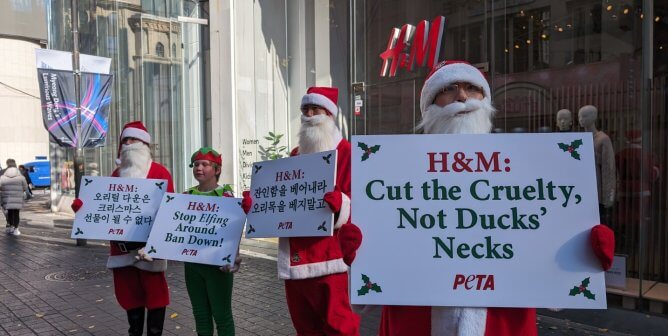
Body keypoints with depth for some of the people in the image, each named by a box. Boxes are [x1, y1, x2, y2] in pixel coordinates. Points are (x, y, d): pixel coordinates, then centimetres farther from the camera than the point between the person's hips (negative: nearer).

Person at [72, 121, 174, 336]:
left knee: (154, 292, 1)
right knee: (129, 293, 15)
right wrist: (84, 206, -2)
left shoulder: (160, 172, -5)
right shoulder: (117, 174, 13)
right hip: (122, 245, 6)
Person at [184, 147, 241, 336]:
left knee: (221, 314, 4)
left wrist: (233, 255, -22)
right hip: (192, 262, 5)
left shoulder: (226, 195, -7)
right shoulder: (187, 196, 6)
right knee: (200, 313, 15)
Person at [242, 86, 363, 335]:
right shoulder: (296, 155, 19)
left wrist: (337, 201, -31)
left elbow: (354, 199, -10)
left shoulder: (345, 152, -2)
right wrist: (256, 203, 7)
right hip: (294, 255, 7)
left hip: (326, 254, -6)